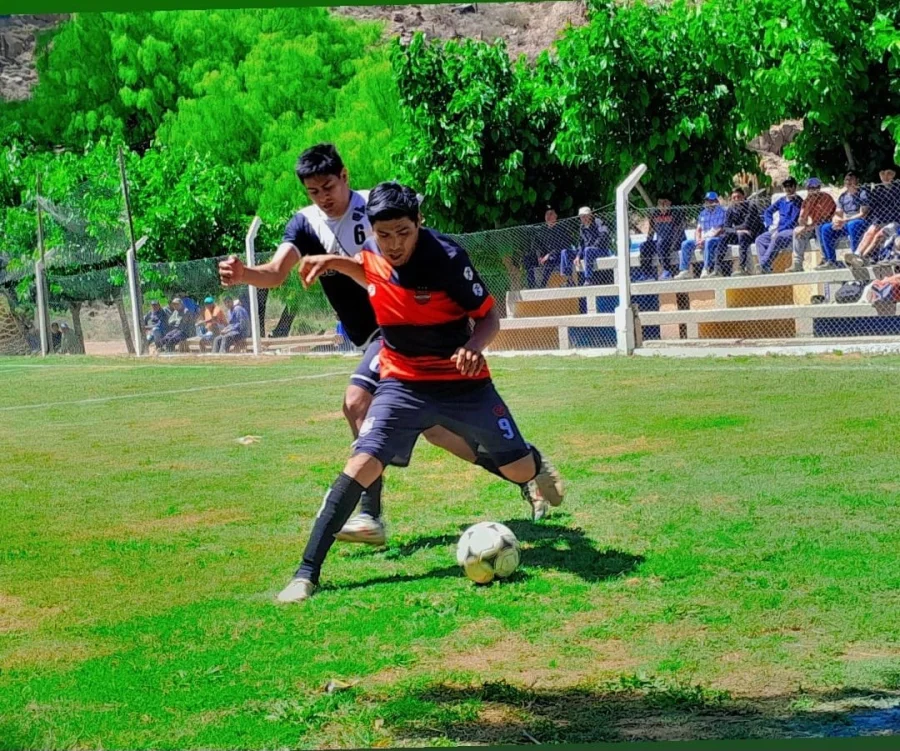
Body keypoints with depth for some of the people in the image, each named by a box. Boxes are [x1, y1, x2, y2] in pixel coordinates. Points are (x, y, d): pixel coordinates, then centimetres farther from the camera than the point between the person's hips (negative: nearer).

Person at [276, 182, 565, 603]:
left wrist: (474, 346, -34)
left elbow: (489, 316, -14)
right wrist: (336, 263, 1)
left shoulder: (447, 257, -22)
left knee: (519, 469, 9)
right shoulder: (371, 255, -8)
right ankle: (307, 573, -17)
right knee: (362, 465, -19)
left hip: (463, 381, -2)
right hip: (403, 383, 2)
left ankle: (535, 465, 51)